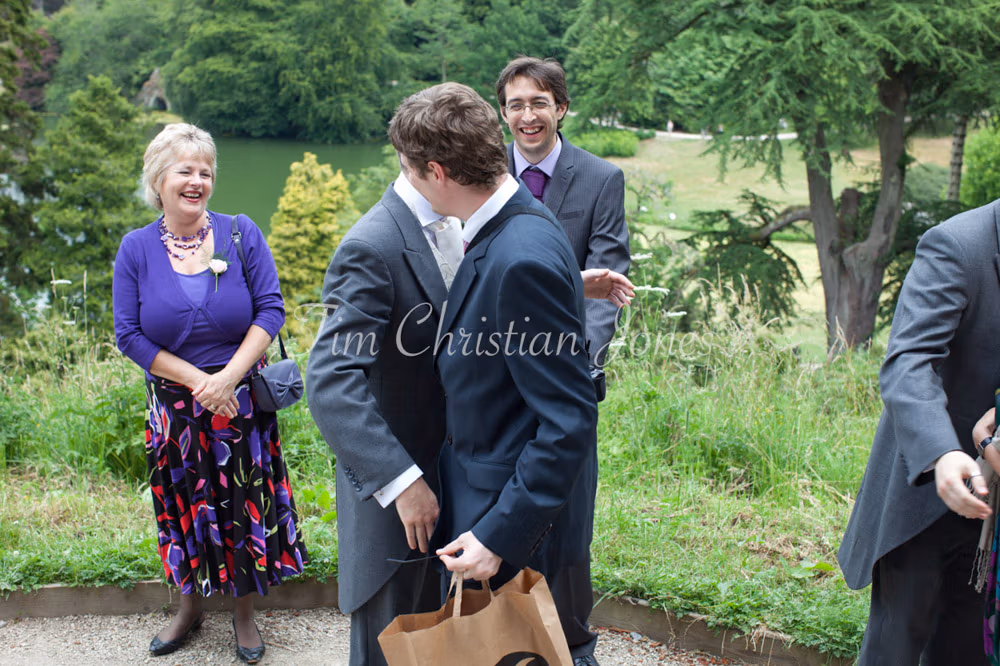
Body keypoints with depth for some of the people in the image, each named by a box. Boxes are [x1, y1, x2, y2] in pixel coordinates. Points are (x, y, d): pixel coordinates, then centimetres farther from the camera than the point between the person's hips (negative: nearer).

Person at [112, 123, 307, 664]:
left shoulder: (241, 234, -5)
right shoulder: (136, 248, -4)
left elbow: (271, 310, -7)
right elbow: (129, 335, -5)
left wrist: (229, 375, -17)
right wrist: (197, 380, -13)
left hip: (241, 401, 0)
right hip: (175, 407, 1)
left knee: (246, 505, 7)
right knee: (185, 505, 14)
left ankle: (245, 614, 28)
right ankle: (189, 607, 36)